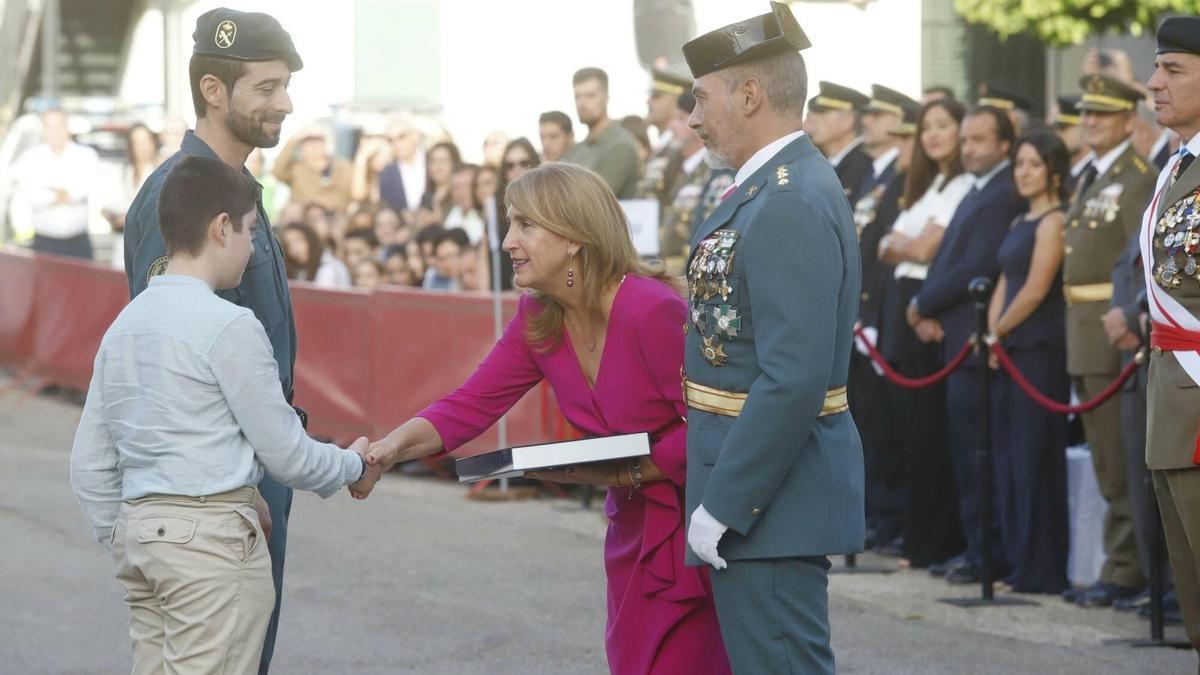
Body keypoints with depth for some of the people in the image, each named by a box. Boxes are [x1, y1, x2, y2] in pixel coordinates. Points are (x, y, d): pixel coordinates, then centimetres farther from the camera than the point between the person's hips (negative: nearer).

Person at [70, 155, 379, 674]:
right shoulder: (229, 326, -11)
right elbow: (283, 452, -6)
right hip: (212, 533, -8)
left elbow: (90, 464, 15)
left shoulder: (124, 325, 12)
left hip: (138, 527, 8)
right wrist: (353, 468, 11)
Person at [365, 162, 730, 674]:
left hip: (691, 522, -8)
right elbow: (471, 407, -5)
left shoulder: (651, 310, -24)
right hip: (634, 525, 8)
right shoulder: (538, 318, 0)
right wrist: (393, 447, -21)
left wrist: (624, 474, -25)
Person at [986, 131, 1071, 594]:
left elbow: (1035, 291, -15)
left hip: (1040, 349, -9)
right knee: (1009, 455, 10)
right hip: (1007, 349, 9)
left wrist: (998, 333, -5)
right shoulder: (1020, 223, 18)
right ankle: (1018, 560, 15)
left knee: (1035, 456, -6)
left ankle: (1043, 569, -2)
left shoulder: (1054, 222, -10)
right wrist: (992, 334, 2)